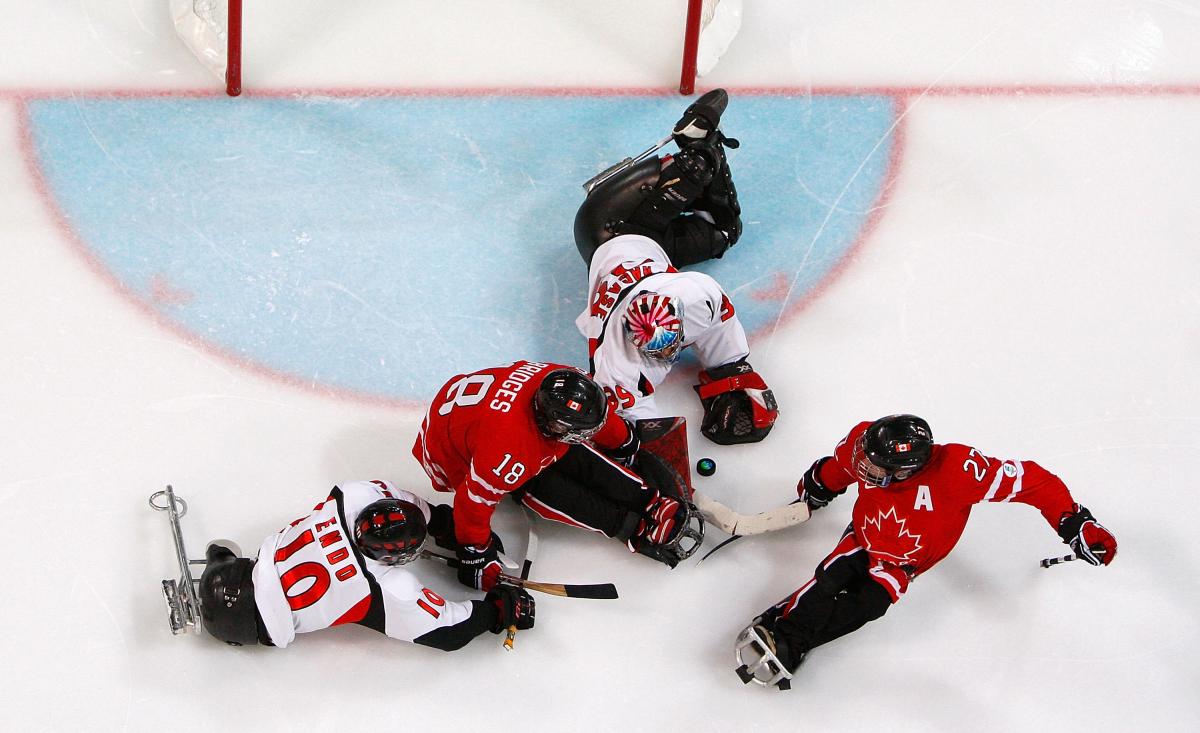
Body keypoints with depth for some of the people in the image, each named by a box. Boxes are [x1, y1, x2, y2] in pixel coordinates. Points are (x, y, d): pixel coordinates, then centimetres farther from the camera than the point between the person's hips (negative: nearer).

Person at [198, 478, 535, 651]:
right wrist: (498, 610, -4)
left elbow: (397, 498, 9)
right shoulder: (389, 591, -27)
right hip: (253, 619, -6)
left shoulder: (356, 495, -15)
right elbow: (447, 632, -16)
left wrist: (441, 519, 18)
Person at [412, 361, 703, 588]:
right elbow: (473, 503, -33)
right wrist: (474, 557, -19)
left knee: (578, 457, -8)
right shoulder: (508, 452, -45)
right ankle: (637, 530, -13)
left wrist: (625, 444, 16)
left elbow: (603, 420, -2)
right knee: (542, 488, -19)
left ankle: (651, 501, -3)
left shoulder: (563, 383, -25)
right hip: (456, 454, -6)